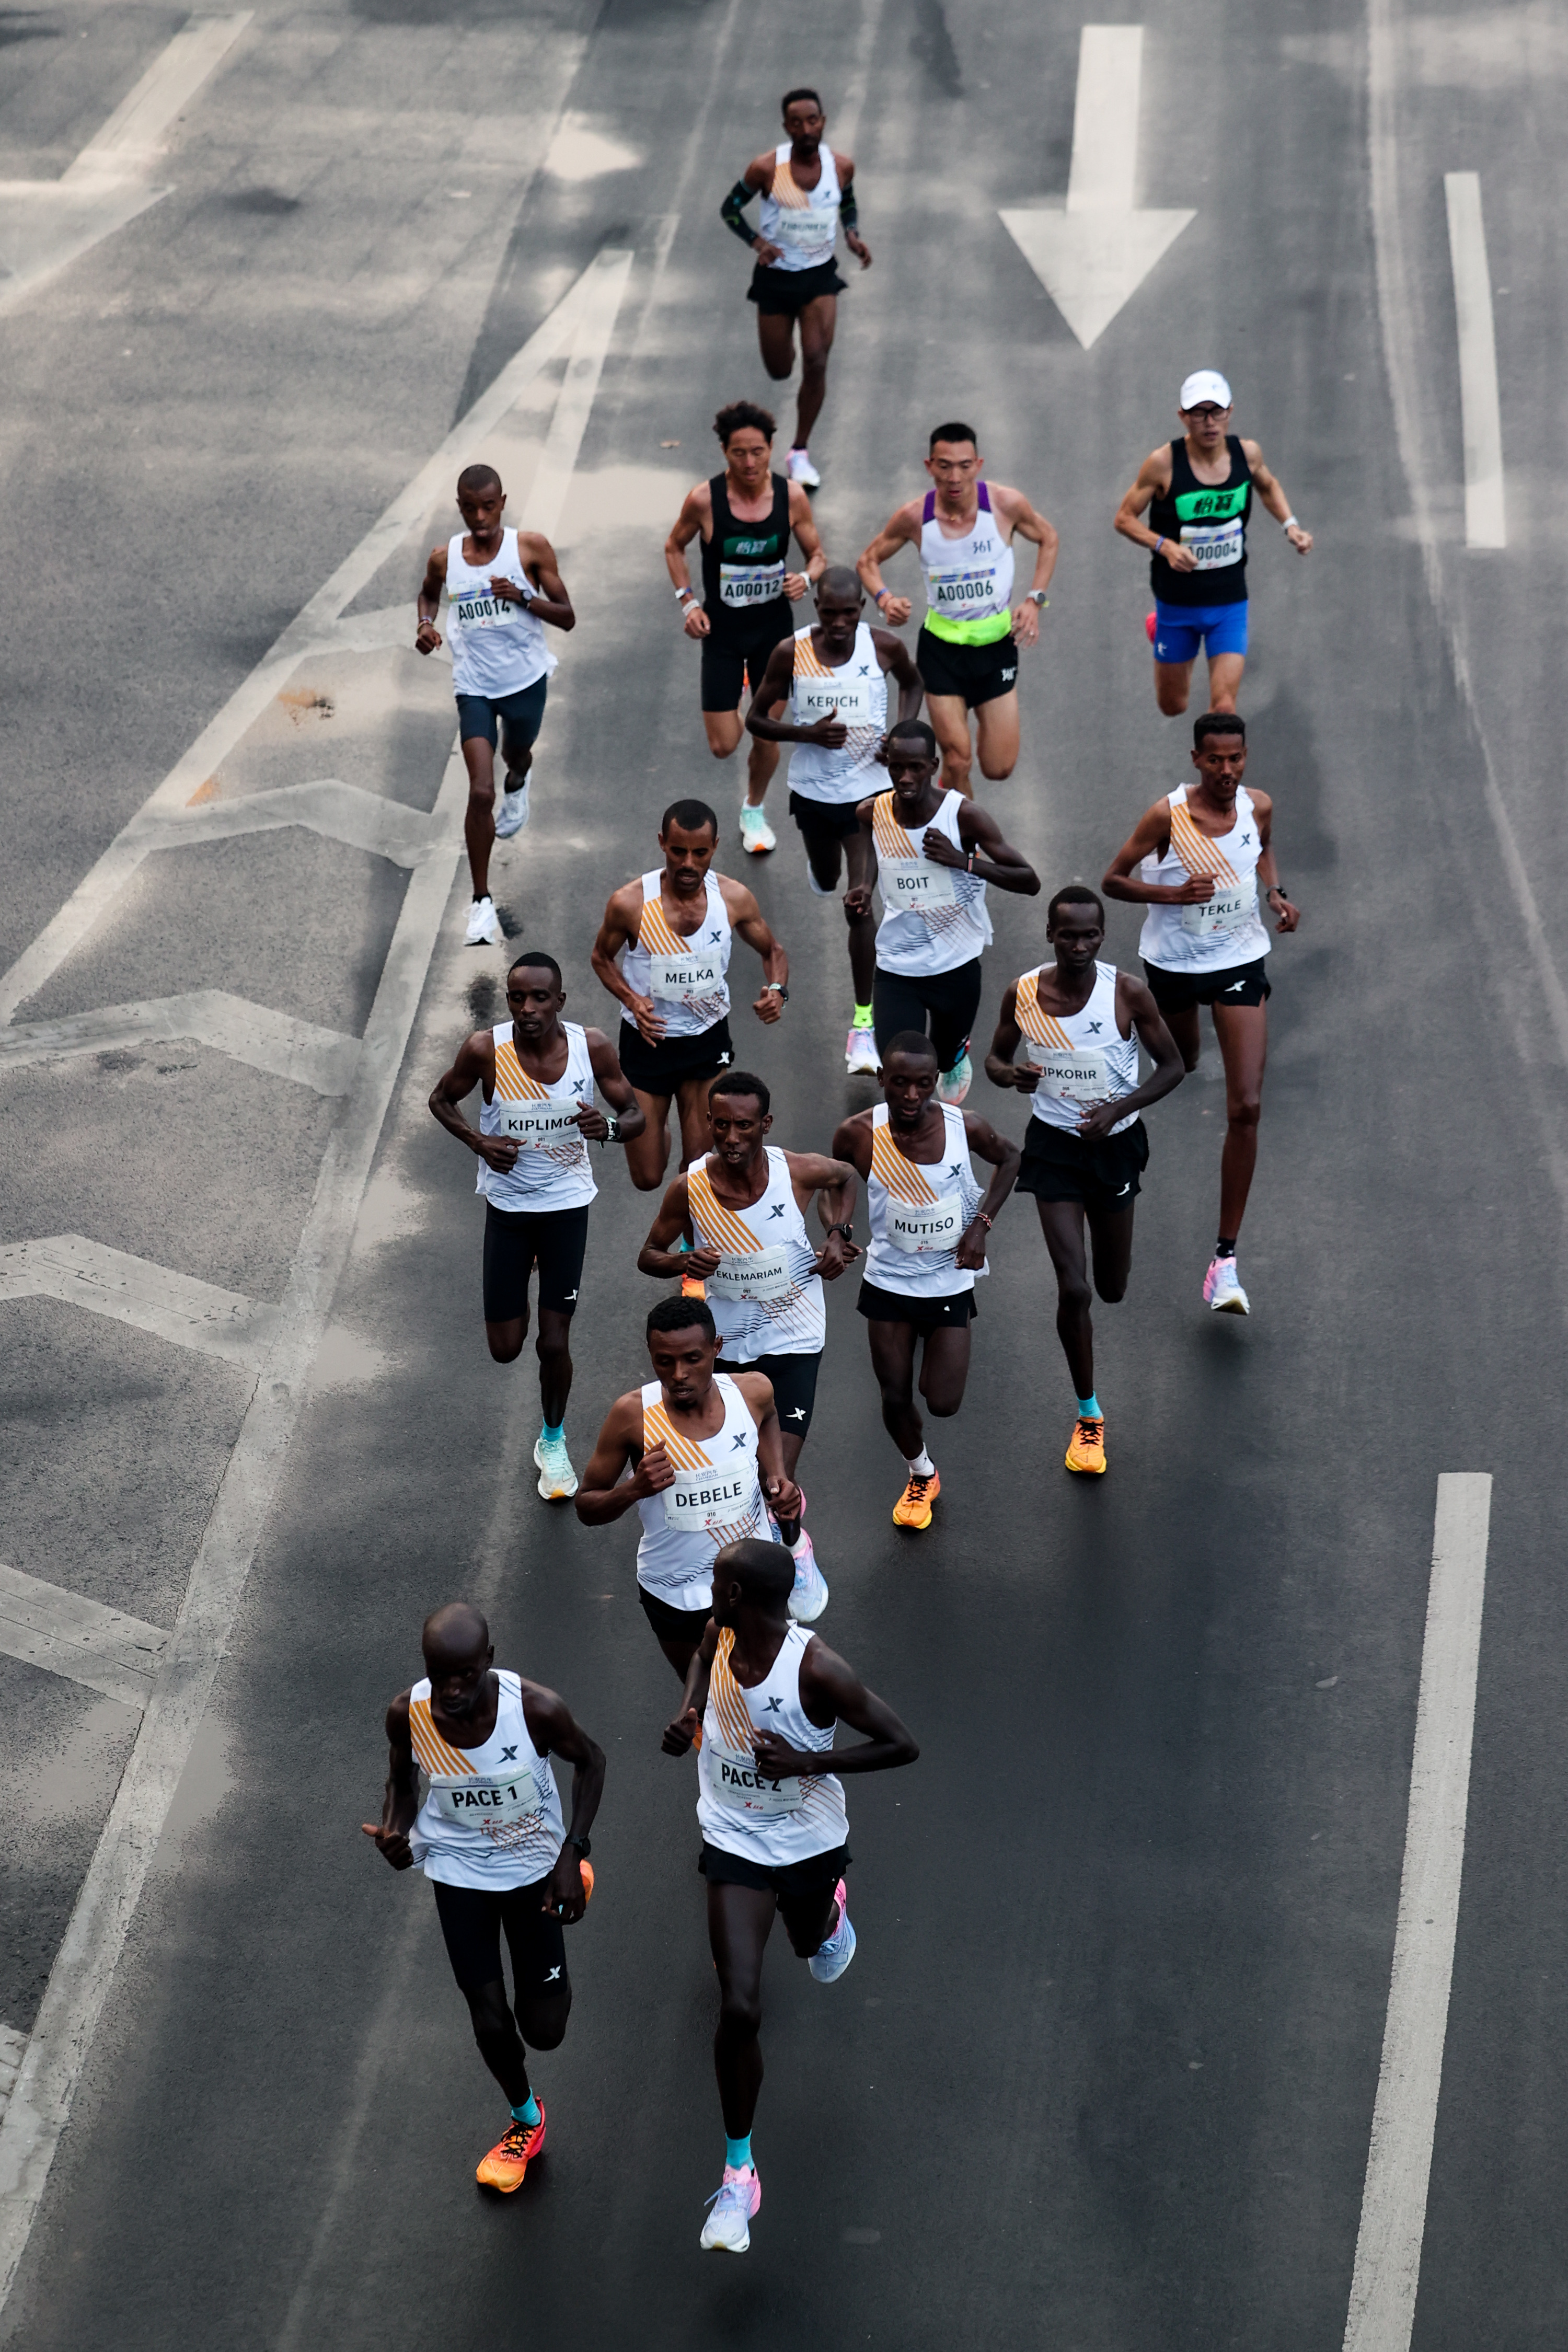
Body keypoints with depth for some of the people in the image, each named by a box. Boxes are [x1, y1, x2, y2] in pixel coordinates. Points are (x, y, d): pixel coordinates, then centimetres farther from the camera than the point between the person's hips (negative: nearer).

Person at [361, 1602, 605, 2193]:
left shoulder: (536, 1708, -29)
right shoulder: (407, 1714, -23)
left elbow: (589, 1761, -8)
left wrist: (573, 1851, -15)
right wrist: (394, 1833, -22)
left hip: (534, 1866, -1)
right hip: (458, 1868, 1)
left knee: (544, 2031, 5)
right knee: (490, 2020, 4)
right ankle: (525, 2119, 37)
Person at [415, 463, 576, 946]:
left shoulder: (530, 547, -11)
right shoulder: (445, 558, -5)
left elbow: (567, 618, -8)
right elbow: (428, 594, 19)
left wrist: (523, 597, -25)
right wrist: (425, 625, -3)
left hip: (526, 679, 1)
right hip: (474, 685, -1)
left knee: (517, 757, 27)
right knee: (480, 793, -12)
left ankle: (517, 786, 68)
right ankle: (481, 903, -4)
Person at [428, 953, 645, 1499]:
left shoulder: (591, 1046, -16)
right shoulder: (486, 1049, -18)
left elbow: (636, 1115, -5)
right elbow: (442, 1099, 1)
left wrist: (608, 1129, -28)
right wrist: (478, 1141, -18)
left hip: (567, 1204, 0)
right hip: (507, 1204, 0)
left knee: (554, 1343, 0)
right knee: (505, 1348, 6)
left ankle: (553, 1441, 30)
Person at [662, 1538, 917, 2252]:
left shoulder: (817, 1670, -29)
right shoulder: (720, 1636, -14)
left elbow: (902, 1746, -22)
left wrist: (806, 1762, -28)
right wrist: (688, 1715, -5)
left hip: (810, 1843, -1)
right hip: (736, 1844, 2)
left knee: (815, 1947, 31)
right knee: (739, 2009, -10)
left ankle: (829, 1909, 70)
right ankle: (738, 2169, 3)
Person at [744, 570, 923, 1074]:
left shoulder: (884, 647, -13)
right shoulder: (791, 653, -15)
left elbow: (912, 682, 9)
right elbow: (756, 719, -6)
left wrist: (902, 733, -9)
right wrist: (807, 733, -24)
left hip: (867, 789, -2)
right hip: (812, 789, 2)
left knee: (860, 907, -8)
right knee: (826, 882, 27)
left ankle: (864, 1024, 0)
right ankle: (821, 868, 68)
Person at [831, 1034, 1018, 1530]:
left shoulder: (965, 1127, -21)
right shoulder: (858, 1135, -20)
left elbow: (1010, 1158, 1)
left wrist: (982, 1223, -9)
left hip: (949, 1281, 0)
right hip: (888, 1281, 1)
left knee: (943, 1404, 1)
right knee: (895, 1397, 10)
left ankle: (937, 1364, 38)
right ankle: (921, 1476, 39)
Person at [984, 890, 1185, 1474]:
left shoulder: (1128, 992, -15)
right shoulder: (1022, 994, -11)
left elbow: (1172, 1066, -5)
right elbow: (995, 1058, 5)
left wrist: (1119, 1108, -20)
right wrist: (1010, 1074, -19)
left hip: (1115, 1142, 1)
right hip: (1054, 1146, -1)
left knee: (1112, 1290, 15)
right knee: (1073, 1289, -11)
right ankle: (1088, 1416, 6)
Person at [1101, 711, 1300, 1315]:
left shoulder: (1258, 807, -8)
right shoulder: (1168, 815, -19)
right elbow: (1112, 880, -13)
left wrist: (1276, 893, -4)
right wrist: (1174, 893, -28)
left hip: (1240, 960, 1)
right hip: (1173, 961, -1)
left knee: (1246, 1108, -11)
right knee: (1180, 1064, 25)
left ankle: (1226, 1257, -8)